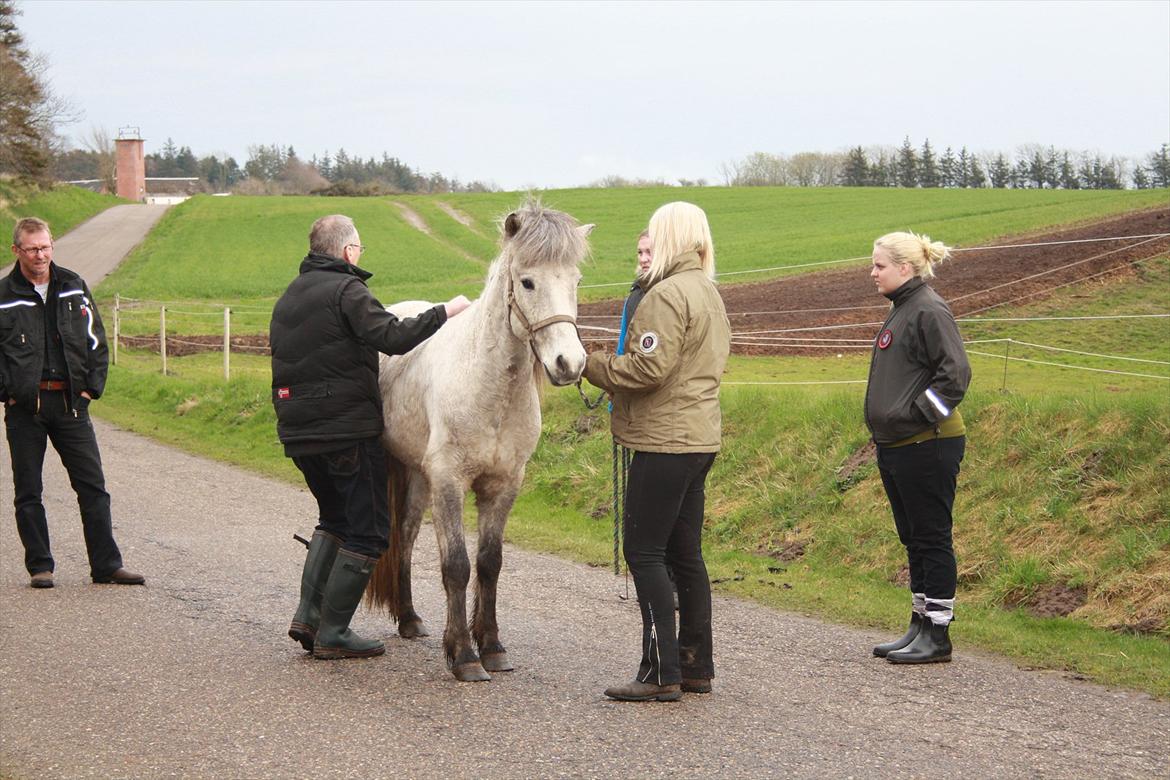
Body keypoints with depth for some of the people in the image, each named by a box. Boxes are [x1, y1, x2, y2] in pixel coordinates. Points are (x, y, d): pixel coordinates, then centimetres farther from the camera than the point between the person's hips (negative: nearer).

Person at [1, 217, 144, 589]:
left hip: (70, 402, 2)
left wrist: (92, 387, 4)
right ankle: (40, 566, 13)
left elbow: (96, 341, 13)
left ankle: (106, 565, 5)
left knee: (92, 485, 1)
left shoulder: (73, 287, 8)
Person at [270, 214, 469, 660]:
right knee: (368, 532, 0)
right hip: (347, 430, -9)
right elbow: (393, 337, -23)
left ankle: (308, 615, 13)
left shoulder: (289, 297, 17)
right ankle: (331, 634, -1)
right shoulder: (346, 290, -11)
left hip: (297, 433, 9)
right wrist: (445, 311, -14)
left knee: (335, 519, 25)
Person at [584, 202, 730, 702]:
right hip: (700, 437, 10)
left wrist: (590, 364, -8)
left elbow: (648, 369, -21)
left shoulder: (668, 295, -14)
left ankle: (661, 673, -6)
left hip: (664, 441, -10)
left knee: (644, 552, -5)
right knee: (685, 554, 13)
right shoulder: (710, 294, 17)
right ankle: (696, 666, 17)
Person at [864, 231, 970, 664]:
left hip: (927, 446, -10)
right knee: (913, 539, 15)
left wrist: (917, 414, -18)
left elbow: (955, 373, -20)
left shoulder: (928, 311, -14)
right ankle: (920, 626, 23)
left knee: (931, 539, -3)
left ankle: (937, 635, 3)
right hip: (896, 447, 10)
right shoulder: (900, 310, 16)